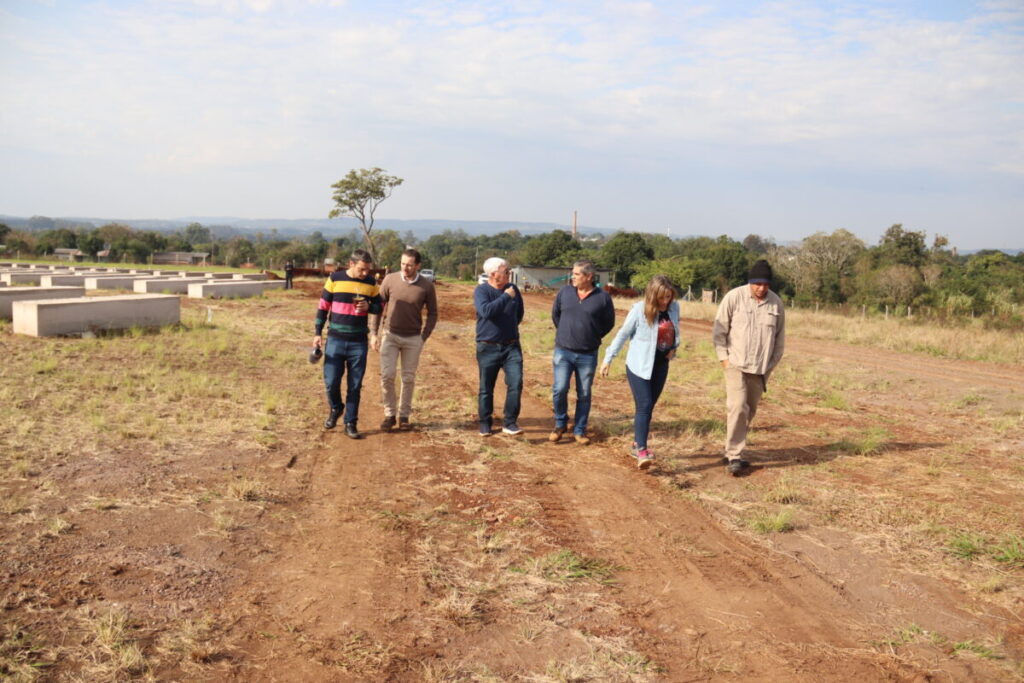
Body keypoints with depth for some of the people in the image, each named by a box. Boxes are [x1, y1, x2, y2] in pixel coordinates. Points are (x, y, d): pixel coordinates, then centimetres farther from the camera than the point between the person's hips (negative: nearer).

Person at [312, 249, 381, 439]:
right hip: (335, 340, -1)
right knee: (331, 381, -2)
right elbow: (323, 306, 2)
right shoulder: (335, 279, -4)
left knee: (355, 386, 4)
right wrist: (318, 333, 0)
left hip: (359, 343, 1)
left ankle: (350, 423, 14)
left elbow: (379, 307, 13)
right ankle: (335, 409, 27)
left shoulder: (371, 283, 1)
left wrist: (369, 306, -11)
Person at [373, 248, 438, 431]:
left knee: (408, 378, 7)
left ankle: (404, 415, 20)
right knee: (387, 375, -6)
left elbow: (432, 313, 5)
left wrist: (424, 337, -1)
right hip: (390, 335, 0)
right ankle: (389, 414, 8)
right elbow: (378, 306, 3)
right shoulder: (390, 279, -6)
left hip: (413, 339, 0)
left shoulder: (427, 286, -6)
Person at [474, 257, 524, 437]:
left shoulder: (513, 289, 5)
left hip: (511, 347, 3)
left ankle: (510, 423, -2)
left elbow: (520, 313, 21)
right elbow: (486, 311, -28)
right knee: (486, 388, 8)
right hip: (488, 348, -3)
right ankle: (485, 423, 23)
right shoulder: (481, 291, -9)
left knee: (516, 383, -11)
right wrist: (506, 297, -22)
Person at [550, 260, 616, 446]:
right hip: (563, 352, 1)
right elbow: (555, 314, 16)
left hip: (588, 355, -1)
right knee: (559, 390, -8)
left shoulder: (603, 297, -6)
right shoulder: (565, 292, 0)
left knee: (584, 395, 7)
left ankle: (579, 430, 20)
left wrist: (593, 337, 7)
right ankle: (560, 424, 15)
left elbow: (609, 323, 7)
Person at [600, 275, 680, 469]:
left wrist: (674, 347, 1)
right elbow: (623, 334, -8)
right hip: (639, 365, -5)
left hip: (660, 365, 5)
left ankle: (637, 444, 23)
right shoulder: (639, 309, -16)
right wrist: (608, 359, -6)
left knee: (648, 407, 11)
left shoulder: (674, 307, -2)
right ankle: (642, 452, -16)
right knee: (644, 406, -14)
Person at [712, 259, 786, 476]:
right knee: (737, 408, -13)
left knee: (749, 411, 9)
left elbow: (779, 337, 12)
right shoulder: (734, 297, -8)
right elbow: (719, 329, -2)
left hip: (761, 369, 4)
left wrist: (772, 363, 9)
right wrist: (723, 357, -6)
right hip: (736, 365, -4)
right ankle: (734, 457, -7)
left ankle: (732, 451, 22)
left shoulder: (776, 303, 2)